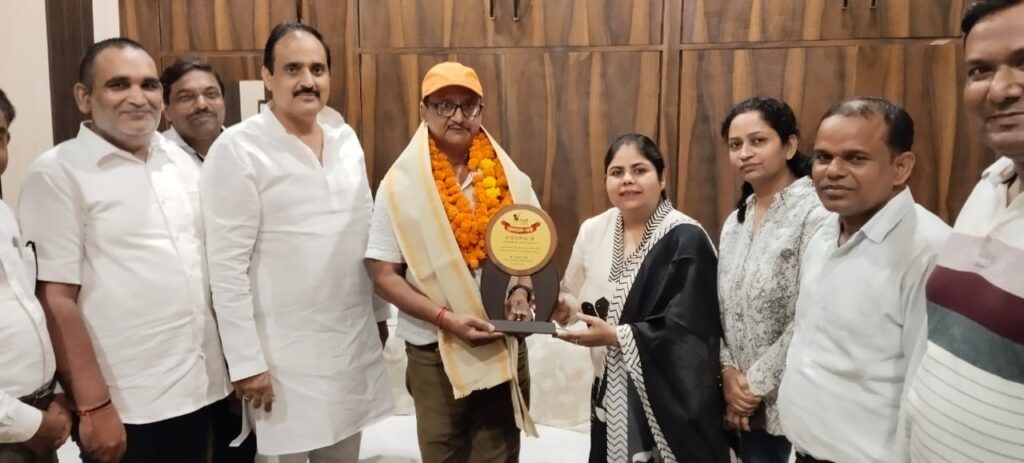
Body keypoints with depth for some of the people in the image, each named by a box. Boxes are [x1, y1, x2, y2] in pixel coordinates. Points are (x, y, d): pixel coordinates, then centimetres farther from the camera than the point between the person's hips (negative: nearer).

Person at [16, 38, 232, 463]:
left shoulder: (183, 161, 8)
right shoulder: (57, 174, -9)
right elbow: (56, 299, -11)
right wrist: (93, 405, -13)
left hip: (202, 387, 5)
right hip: (126, 405, -5)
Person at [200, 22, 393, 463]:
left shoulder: (346, 138, 6)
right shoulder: (238, 149, -12)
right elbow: (227, 266, -14)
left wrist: (379, 310, 14)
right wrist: (246, 360, -14)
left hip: (353, 341, 5)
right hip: (283, 350, -5)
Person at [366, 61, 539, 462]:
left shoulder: (510, 178, 1)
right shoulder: (401, 184, -7)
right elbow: (384, 276, -8)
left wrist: (523, 289, -11)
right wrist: (445, 318, -19)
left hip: (506, 345, 2)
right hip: (435, 350, -2)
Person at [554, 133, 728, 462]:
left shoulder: (686, 239, -15)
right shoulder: (592, 231, 2)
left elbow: (689, 330, -19)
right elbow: (573, 297, 12)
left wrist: (616, 336, -21)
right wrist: (561, 305, -10)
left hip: (671, 396, -4)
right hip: (611, 392, 5)